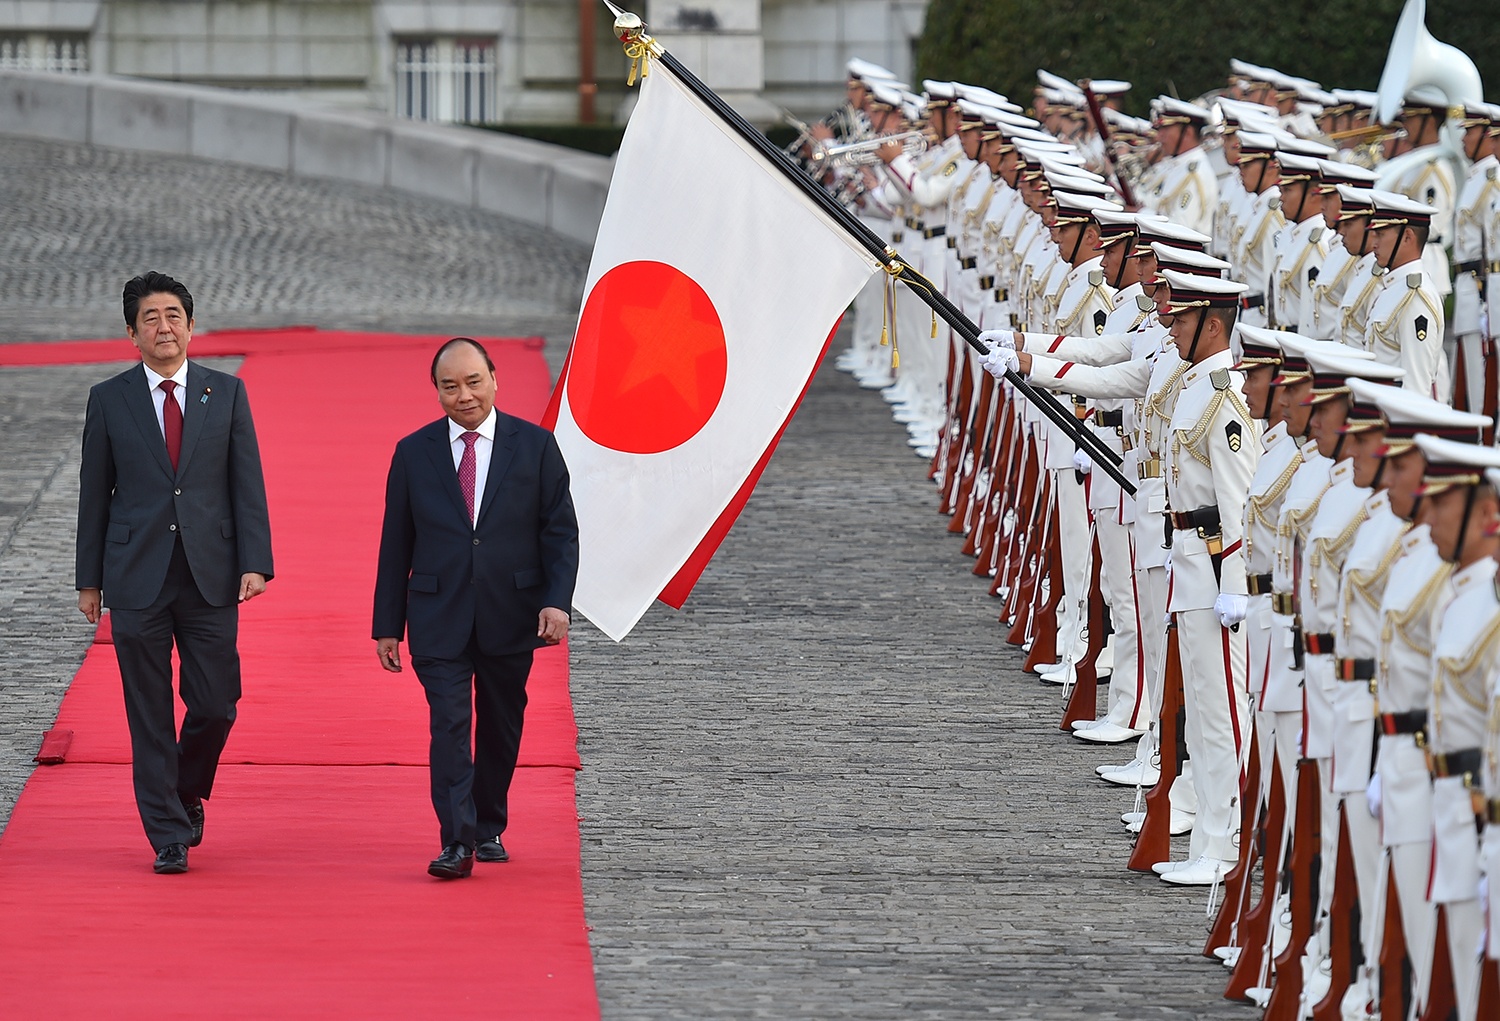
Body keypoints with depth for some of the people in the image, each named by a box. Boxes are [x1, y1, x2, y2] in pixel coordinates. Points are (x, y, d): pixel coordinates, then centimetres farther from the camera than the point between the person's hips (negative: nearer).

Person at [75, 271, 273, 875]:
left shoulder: (226, 393, 6)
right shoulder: (109, 400, 4)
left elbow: (247, 484, 3)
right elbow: (94, 494, 7)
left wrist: (256, 564, -6)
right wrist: (89, 579, 4)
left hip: (211, 576, 1)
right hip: (136, 578, -1)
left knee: (215, 704, -1)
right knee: (150, 717, 0)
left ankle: (188, 796, 27)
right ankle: (168, 836, 8)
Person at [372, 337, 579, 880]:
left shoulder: (535, 446, 1)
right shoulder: (414, 453, 4)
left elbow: (561, 531, 1)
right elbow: (396, 544, 7)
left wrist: (557, 601, -12)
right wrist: (387, 624, 5)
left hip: (510, 616, 1)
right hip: (439, 616, -1)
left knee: (501, 728, 11)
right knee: (449, 725, -12)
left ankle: (489, 829, 28)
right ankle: (457, 841, -16)